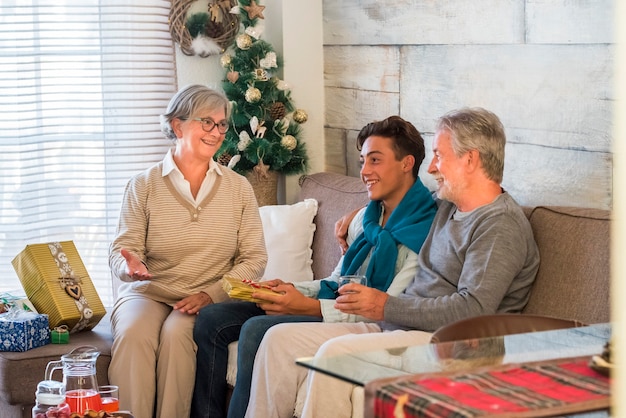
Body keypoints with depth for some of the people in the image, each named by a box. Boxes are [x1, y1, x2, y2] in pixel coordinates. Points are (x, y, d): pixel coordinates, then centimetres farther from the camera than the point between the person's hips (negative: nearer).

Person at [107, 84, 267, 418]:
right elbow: (123, 250, 2)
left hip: (210, 300, 0)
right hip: (147, 292, 0)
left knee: (176, 335, -32)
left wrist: (210, 294, -10)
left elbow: (254, 258, 5)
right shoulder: (144, 186, 6)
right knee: (133, 334, -32)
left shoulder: (238, 187, 10)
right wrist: (131, 266, -24)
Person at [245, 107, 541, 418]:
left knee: (336, 352, -32)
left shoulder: (501, 225, -11)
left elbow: (473, 310, -21)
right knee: (281, 339, -2)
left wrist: (387, 307, -18)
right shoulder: (448, 206, 19)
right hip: (395, 328, 10)